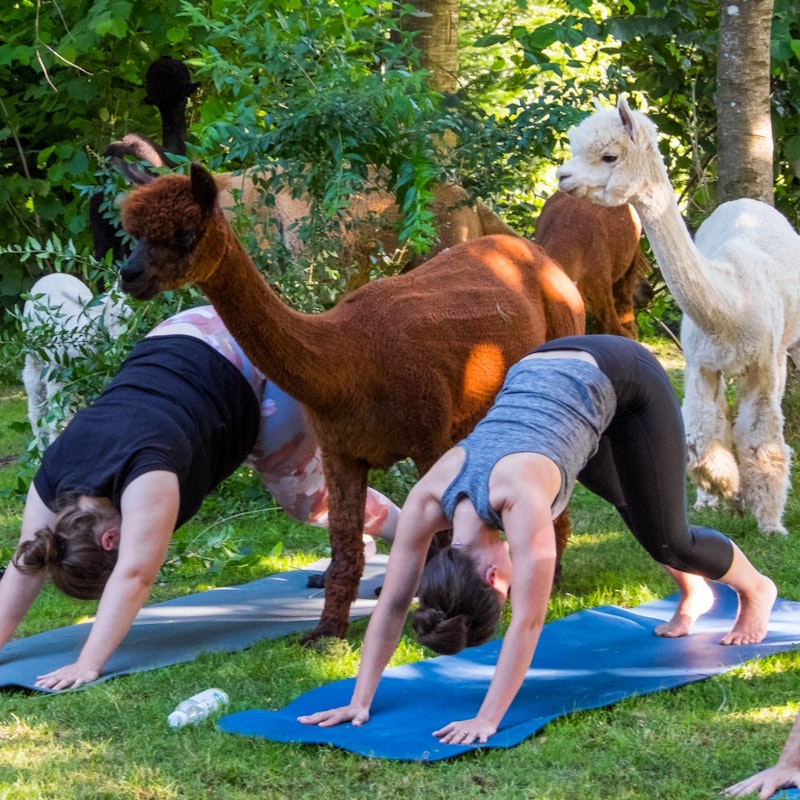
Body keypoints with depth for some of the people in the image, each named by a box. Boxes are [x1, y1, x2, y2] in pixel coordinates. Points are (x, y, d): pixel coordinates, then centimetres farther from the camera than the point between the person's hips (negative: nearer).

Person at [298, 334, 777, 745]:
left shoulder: (521, 497, -40)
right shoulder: (428, 500, -24)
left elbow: (528, 622, -40)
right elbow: (392, 604, -19)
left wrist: (488, 720, -40)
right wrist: (361, 702, -22)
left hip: (621, 376, -5)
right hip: (536, 375, 5)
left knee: (665, 539, 4)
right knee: (630, 506, 24)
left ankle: (755, 589, 34)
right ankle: (693, 594, 52)